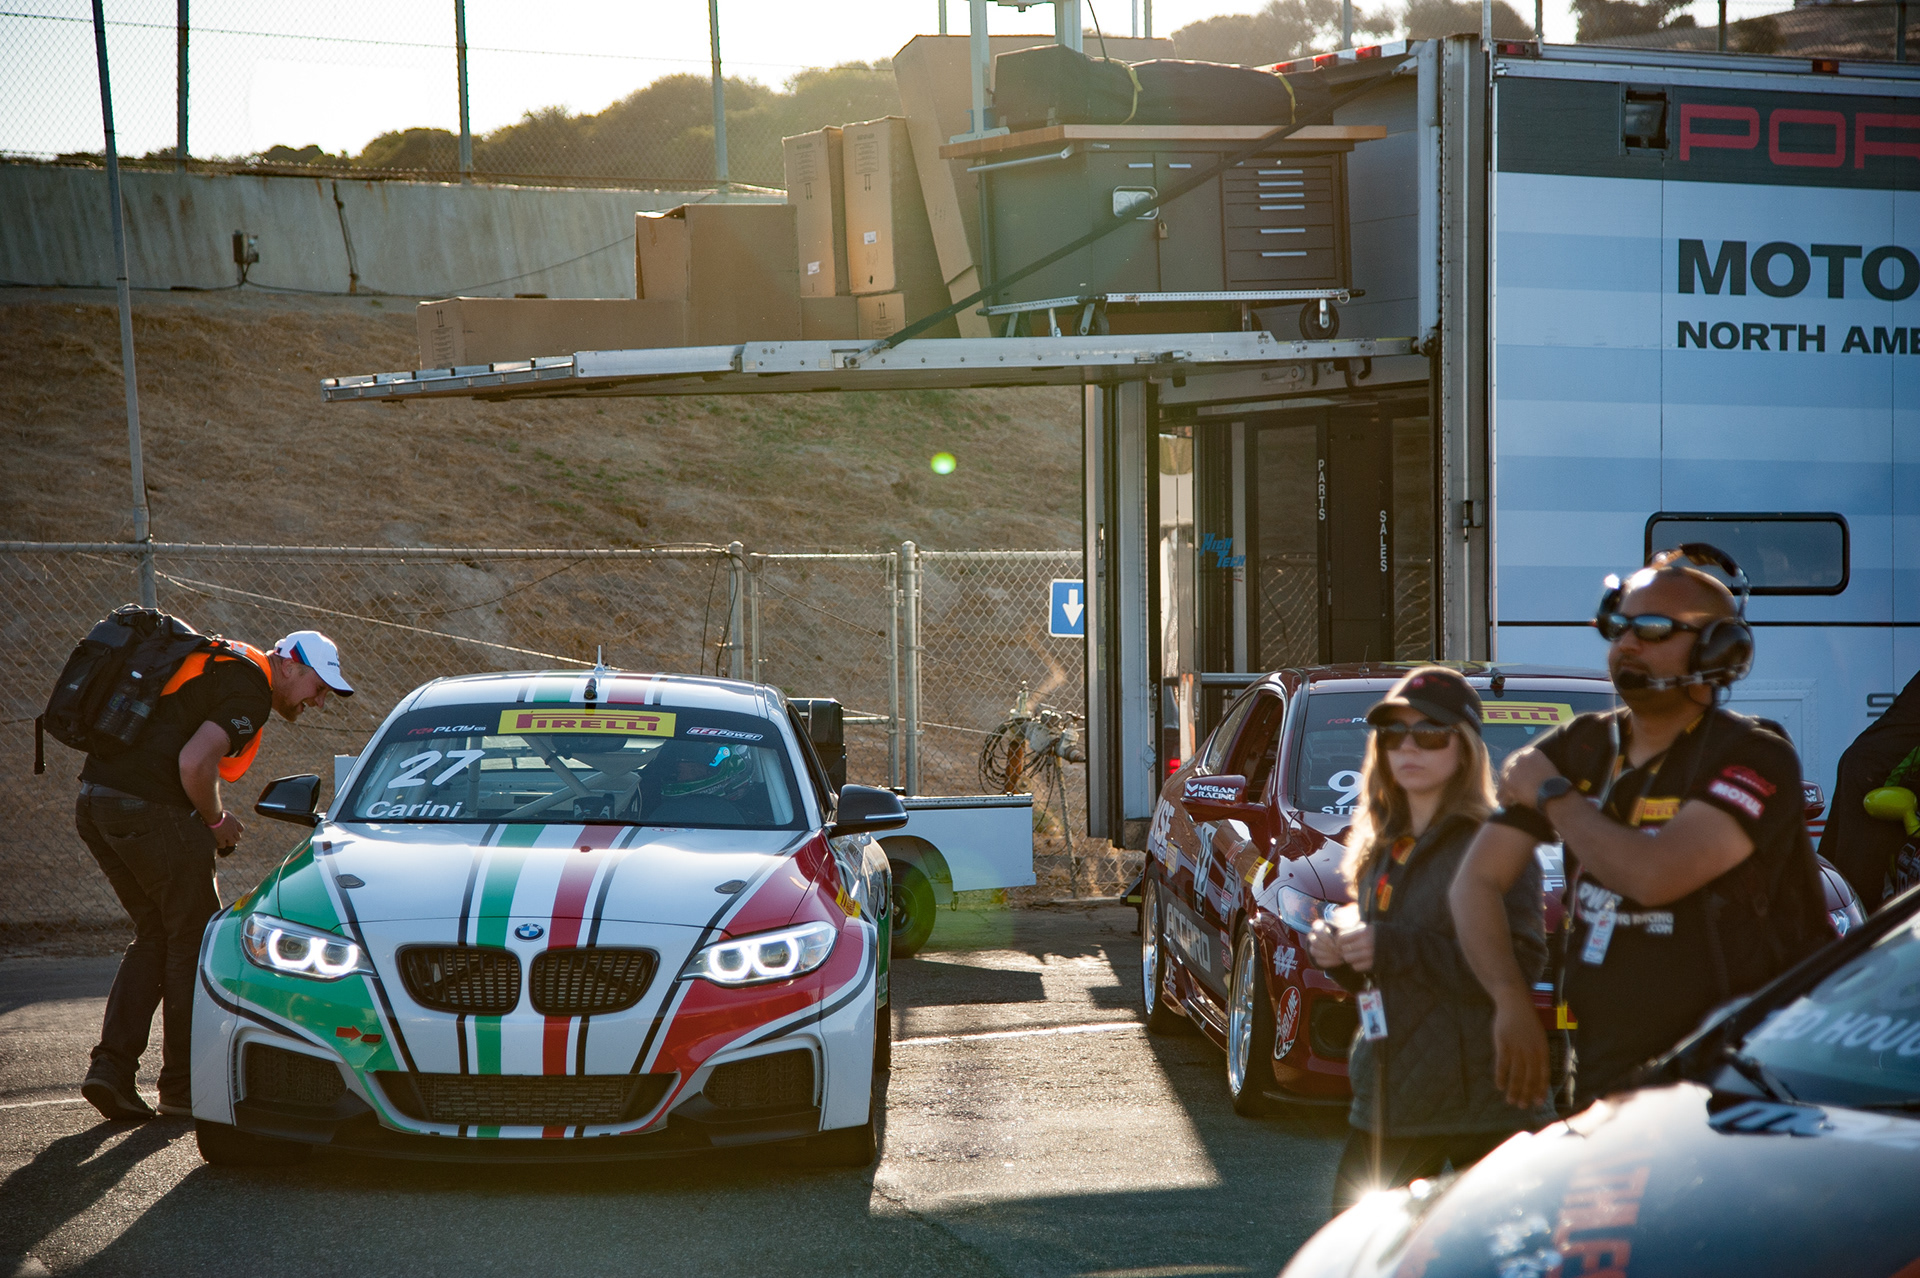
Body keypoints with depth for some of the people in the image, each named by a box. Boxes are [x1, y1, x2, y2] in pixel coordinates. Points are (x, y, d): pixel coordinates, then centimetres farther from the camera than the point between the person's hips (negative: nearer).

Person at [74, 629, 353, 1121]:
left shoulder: (220, 662, 23)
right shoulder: (249, 690, -8)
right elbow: (194, 762, -20)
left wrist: (206, 817, 21)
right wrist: (216, 821, -2)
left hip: (93, 803, 9)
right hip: (149, 810, -9)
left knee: (154, 937, 17)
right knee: (193, 941, 3)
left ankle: (111, 1067, 6)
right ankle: (184, 1087, 8)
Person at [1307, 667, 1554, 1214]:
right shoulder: (1382, 849, 15)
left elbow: (1520, 962, -20)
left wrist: (1393, 948, -20)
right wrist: (1339, 956, 1)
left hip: (1484, 1106, -7)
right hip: (1388, 1101, 7)